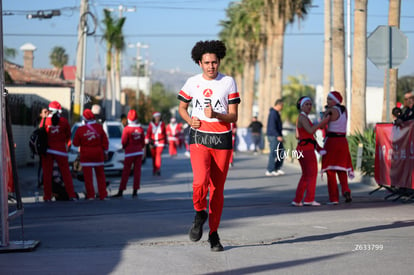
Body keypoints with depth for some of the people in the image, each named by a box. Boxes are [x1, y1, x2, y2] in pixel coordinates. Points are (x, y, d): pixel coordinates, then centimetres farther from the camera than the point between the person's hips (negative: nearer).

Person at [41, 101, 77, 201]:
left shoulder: (45, 120, -5)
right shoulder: (64, 121, -2)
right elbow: (68, 135, 9)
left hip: (47, 149, 0)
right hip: (60, 150, 0)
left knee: (47, 173, 6)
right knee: (66, 172, 5)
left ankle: (47, 196, 5)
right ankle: (71, 195, 1)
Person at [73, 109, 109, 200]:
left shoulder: (80, 129, -8)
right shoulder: (99, 127, -3)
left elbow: (76, 143, 0)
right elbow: (105, 141, 1)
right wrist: (105, 152, 11)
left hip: (86, 155, -2)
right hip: (98, 154, 3)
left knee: (88, 176, 1)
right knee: (100, 175, 13)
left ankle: (91, 195, -3)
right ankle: (103, 195, 13)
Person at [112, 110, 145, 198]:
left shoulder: (127, 129, -12)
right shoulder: (140, 128, 2)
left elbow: (124, 141, -9)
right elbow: (143, 141, 8)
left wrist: (124, 147, 12)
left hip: (130, 152, -4)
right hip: (139, 151, 4)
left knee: (126, 172, -1)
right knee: (137, 171, 5)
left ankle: (121, 191, 1)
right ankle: (135, 191, 5)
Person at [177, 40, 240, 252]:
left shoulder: (228, 82, 2)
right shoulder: (192, 82, 5)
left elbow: (233, 117, 0)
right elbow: (182, 108, 19)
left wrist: (215, 114, -19)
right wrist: (190, 120, -3)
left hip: (222, 139, 1)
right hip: (199, 138, 0)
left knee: (217, 189, 4)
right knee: (200, 180, -23)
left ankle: (214, 234, 17)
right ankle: (199, 213, 7)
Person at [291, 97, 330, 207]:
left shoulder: (302, 118, 18)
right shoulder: (302, 117, -11)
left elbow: (297, 136, 23)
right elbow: (310, 130, -25)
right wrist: (323, 121, -23)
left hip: (301, 149, 10)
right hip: (307, 149, -10)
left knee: (306, 176, 15)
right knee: (312, 174, -6)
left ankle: (297, 200, 13)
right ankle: (309, 199, -10)